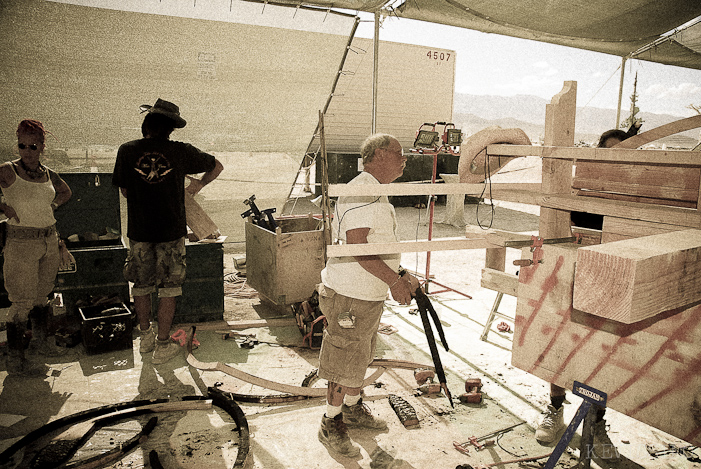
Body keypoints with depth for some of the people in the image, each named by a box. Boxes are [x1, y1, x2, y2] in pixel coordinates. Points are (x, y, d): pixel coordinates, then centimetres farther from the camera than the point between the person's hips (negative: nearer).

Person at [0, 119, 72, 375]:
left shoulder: (48, 173, 7)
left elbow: (66, 191, 26)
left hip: (50, 240, 6)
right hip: (21, 242, -5)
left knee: (43, 295, 17)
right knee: (23, 302, -3)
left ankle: (41, 340, 35)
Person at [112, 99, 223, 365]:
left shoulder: (127, 151, -5)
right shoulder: (181, 152, -6)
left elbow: (124, 191, 6)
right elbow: (217, 166, 9)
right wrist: (198, 185, 25)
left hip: (139, 231, 2)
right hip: (171, 231, -1)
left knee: (141, 285, 18)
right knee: (168, 288, 8)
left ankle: (145, 338, 33)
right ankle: (163, 346, 15)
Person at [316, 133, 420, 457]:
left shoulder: (377, 195, 15)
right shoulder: (360, 193, -19)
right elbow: (356, 248, -27)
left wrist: (403, 277, 14)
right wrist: (393, 281, -25)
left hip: (370, 295, 10)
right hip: (349, 296, -10)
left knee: (360, 356, 23)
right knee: (345, 361, 3)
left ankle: (353, 408, 41)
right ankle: (331, 425, 20)